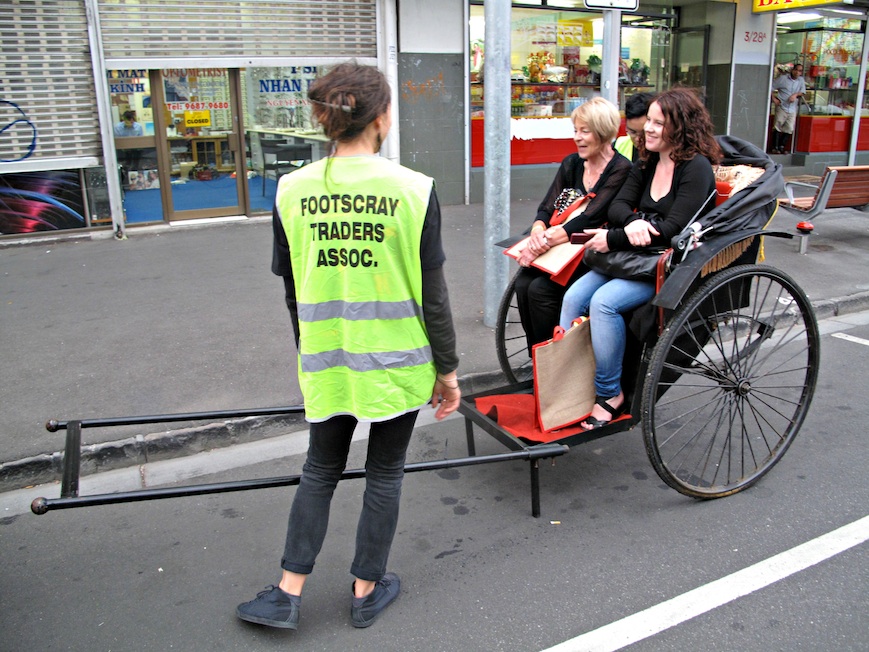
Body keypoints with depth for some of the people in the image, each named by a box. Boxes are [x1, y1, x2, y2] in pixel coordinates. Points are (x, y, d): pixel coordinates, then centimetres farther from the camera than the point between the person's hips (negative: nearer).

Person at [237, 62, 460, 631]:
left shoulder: (292, 190, -4)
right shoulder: (413, 189, -12)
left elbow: (294, 286, 4)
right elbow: (433, 294, -9)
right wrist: (447, 368, 2)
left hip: (326, 361, 3)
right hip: (397, 362, -2)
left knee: (321, 470, 20)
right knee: (385, 472, 16)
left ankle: (288, 594, 25)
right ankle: (367, 591, 31)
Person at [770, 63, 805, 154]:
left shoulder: (801, 80, 11)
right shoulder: (783, 78, 0)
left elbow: (803, 92, 10)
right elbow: (771, 88, 1)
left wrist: (796, 94, -10)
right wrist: (773, 98, -8)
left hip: (793, 109, 4)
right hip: (782, 107, -4)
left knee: (789, 129, 2)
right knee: (777, 127, -6)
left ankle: (781, 147, 11)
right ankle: (775, 147, -1)